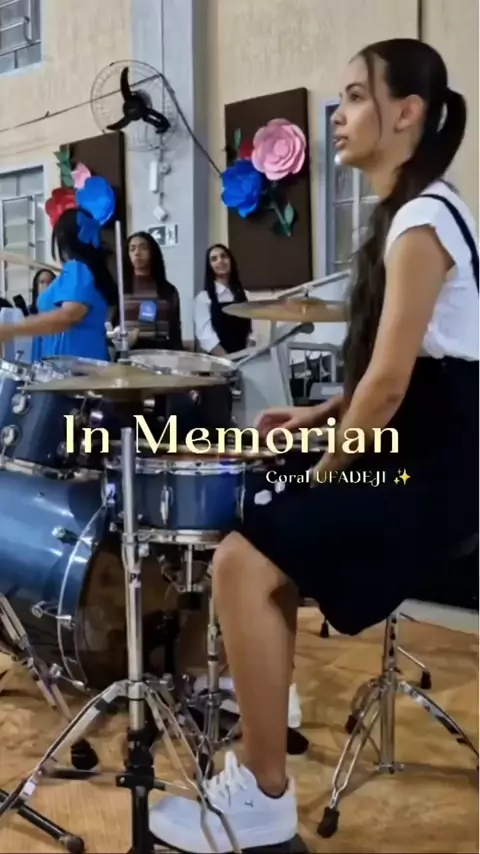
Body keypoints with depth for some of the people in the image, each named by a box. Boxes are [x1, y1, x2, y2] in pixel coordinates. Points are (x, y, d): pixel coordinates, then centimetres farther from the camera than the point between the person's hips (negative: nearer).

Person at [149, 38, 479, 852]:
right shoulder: (412, 211, 15)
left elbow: (391, 381, -21)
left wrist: (326, 472, -8)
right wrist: (321, 414, 10)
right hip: (411, 450, 10)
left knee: (243, 562, -17)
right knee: (267, 547, 14)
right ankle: (264, 724, 24)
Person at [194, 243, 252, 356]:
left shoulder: (243, 295, 13)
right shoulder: (203, 298, -3)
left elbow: (248, 331, 12)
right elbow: (205, 336, -12)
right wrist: (228, 359, -23)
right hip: (217, 359, -4)